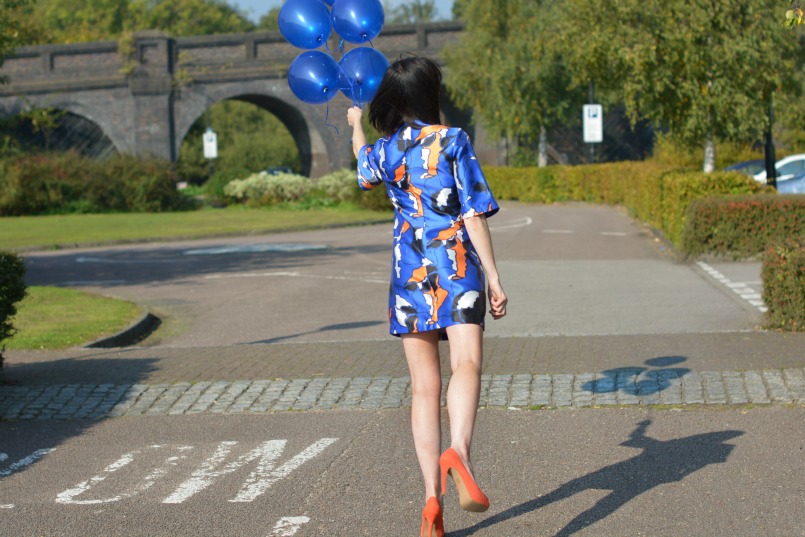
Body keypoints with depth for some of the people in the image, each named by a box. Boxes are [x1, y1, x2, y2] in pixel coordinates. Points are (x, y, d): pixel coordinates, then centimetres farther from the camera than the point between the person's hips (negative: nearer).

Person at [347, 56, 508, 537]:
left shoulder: (385, 151, 10)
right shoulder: (453, 141, -2)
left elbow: (364, 168, 37)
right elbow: (474, 215, -6)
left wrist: (357, 126, 57)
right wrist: (494, 280, -6)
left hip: (408, 273, 4)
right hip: (455, 265, -4)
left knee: (424, 386, 6)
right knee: (467, 364, -19)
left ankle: (433, 498, 0)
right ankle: (459, 452, -47)